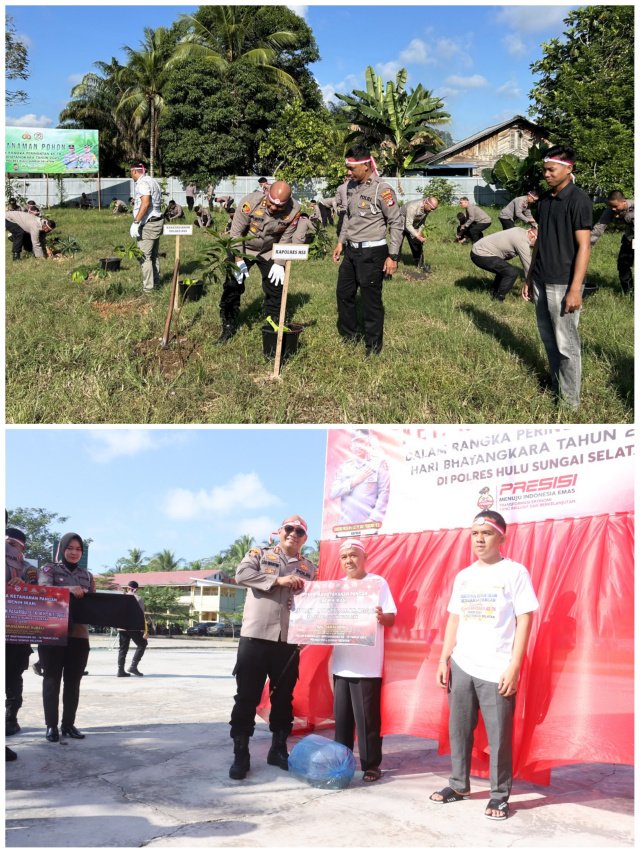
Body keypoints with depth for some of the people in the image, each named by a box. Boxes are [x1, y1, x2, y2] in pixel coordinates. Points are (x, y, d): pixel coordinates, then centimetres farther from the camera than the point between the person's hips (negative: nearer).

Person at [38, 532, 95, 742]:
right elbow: (44, 589, -17)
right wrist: (69, 589, -35)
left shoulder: (87, 575, 15)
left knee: (73, 680, 6)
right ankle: (51, 725, 2)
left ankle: (68, 724, 13)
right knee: (52, 679, -1)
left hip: (79, 634, 4)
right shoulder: (49, 569, 2)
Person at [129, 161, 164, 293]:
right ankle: (156, 282, 27)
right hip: (157, 221, 10)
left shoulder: (142, 182, -15)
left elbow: (146, 203, -27)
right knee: (153, 255, 18)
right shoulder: (152, 181, 15)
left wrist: (136, 222, -28)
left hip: (148, 224, -10)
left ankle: (148, 287, -4)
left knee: (145, 256, -6)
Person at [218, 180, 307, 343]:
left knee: (275, 288, 0)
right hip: (243, 249, -1)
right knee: (232, 287, -2)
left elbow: (286, 239, -11)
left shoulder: (294, 210, -26)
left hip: (270, 253, 1)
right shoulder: (251, 201, -32)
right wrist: (238, 260, -22)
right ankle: (229, 328, 11)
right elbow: (236, 232, -21)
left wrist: (279, 263, -12)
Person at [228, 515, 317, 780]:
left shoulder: (309, 568, 14)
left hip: (289, 641, 3)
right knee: (247, 698, -1)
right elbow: (242, 574, -12)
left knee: (283, 698, 10)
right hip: (255, 636, -3)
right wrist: (278, 580, -16)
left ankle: (278, 749, 24)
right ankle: (241, 755, 7)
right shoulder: (259, 554, 7)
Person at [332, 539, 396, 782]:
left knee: (367, 718, -1)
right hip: (341, 663, 5)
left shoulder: (378, 582, -3)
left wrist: (381, 616, -27)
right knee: (342, 717, 11)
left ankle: (372, 765, 8)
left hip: (367, 665, -5)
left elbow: (391, 619, -6)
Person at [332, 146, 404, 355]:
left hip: (372, 253, -8)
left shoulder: (382, 190, -15)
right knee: (344, 293, 16)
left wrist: (393, 256, -15)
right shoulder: (353, 188, 7)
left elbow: (397, 223, -13)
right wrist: (341, 242, 18)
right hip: (351, 251, 8)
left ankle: (374, 345, 12)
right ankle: (348, 334, 35)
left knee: (371, 299, -1)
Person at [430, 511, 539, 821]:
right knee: (459, 730, 11)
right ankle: (458, 785, 26)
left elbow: (524, 620, -6)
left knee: (499, 736, 0)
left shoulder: (515, 572, -3)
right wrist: (444, 659, 8)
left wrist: (514, 667, -12)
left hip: (497, 670, -5)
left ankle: (499, 796, 13)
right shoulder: (463, 576, 12)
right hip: (461, 666, 5)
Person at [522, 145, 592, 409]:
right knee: (548, 339, 15)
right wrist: (530, 277, 16)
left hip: (563, 284, -8)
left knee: (566, 344, -1)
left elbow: (584, 247, -15)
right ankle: (556, 389, 28)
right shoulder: (544, 199, 10)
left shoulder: (578, 200, -13)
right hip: (541, 281, 8)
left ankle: (570, 402, 7)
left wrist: (575, 289, -19)